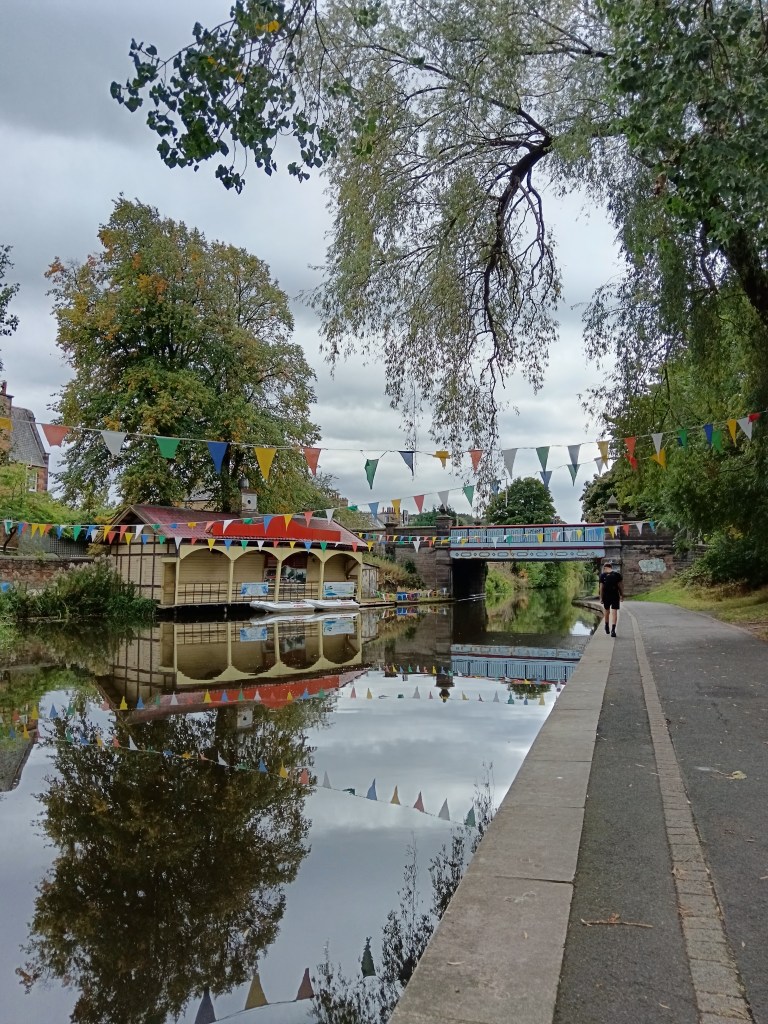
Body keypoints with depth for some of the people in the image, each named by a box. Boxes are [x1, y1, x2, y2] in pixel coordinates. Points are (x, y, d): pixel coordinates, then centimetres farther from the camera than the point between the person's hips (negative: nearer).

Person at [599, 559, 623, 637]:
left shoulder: (602, 575, -4)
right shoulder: (617, 575, -2)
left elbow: (601, 587, -5)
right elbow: (620, 586, -1)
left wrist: (601, 597, 1)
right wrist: (622, 595, 9)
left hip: (606, 596, 1)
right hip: (615, 596, -1)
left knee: (607, 611, 19)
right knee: (614, 612, -2)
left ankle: (607, 627, 36)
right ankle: (613, 629, -16)